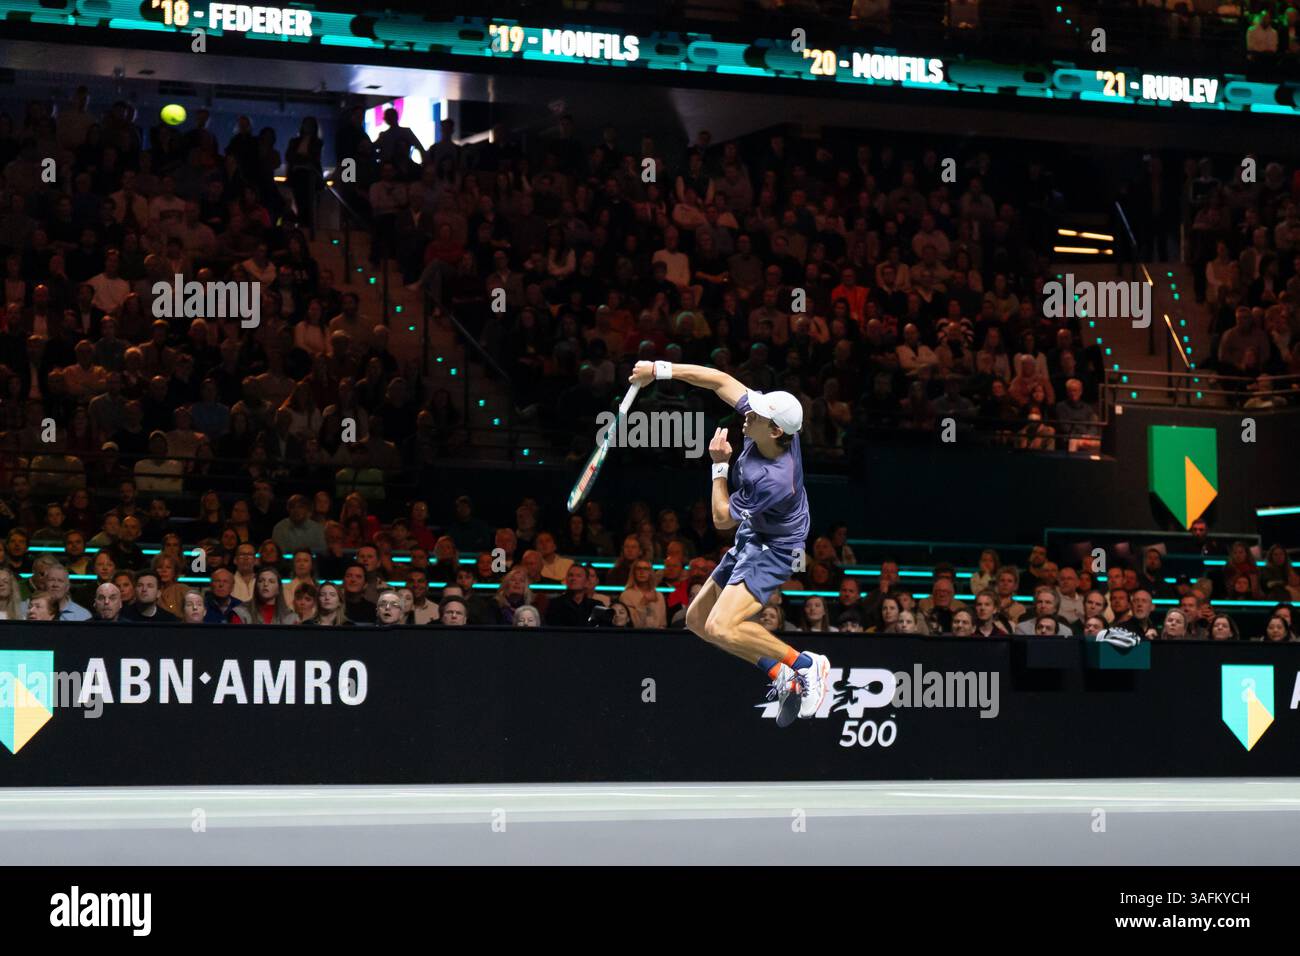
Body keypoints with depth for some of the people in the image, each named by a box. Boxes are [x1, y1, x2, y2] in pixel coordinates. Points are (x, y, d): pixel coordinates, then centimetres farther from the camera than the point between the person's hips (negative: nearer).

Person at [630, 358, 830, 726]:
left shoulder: (774, 479, -35)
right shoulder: (767, 417, -16)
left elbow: (722, 519, -20)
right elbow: (721, 380, -3)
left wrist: (719, 464, -15)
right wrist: (661, 370, -5)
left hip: (772, 550, -10)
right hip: (749, 539, 10)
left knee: (720, 628, -24)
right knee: (697, 620, 12)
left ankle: (807, 665, -7)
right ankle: (782, 676, 13)